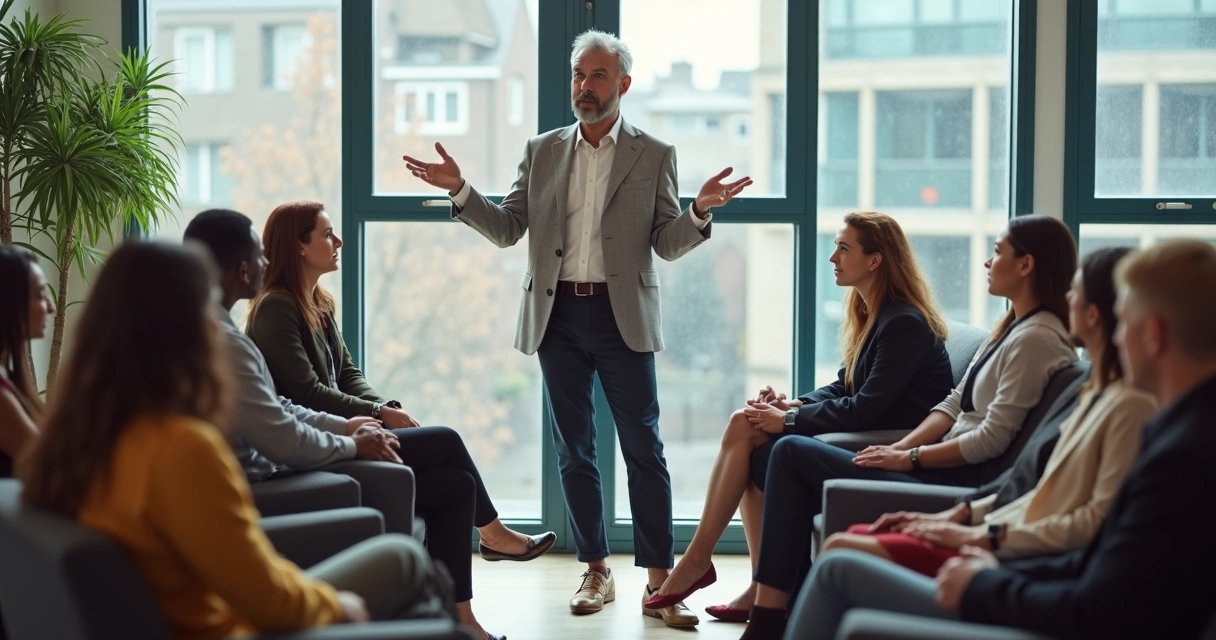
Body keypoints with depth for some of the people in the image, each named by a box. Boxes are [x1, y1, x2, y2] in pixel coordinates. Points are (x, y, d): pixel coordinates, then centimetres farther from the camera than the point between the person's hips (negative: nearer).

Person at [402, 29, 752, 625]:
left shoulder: (653, 155, 4)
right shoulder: (541, 151, 11)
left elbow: (667, 244, 1)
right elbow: (508, 229, 8)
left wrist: (700, 210, -18)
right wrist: (461, 190, -5)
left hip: (621, 316, -3)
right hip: (557, 314, 3)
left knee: (643, 447, -3)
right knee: (573, 450, 8)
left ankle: (659, 578, 1)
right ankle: (595, 571, 19)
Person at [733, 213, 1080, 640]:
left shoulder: (1036, 339, -16)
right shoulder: (1012, 327, 15)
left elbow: (992, 440, -21)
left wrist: (908, 459, -14)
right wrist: (896, 448, 1)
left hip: (961, 482, -10)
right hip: (948, 465, 10)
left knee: (792, 453, -8)